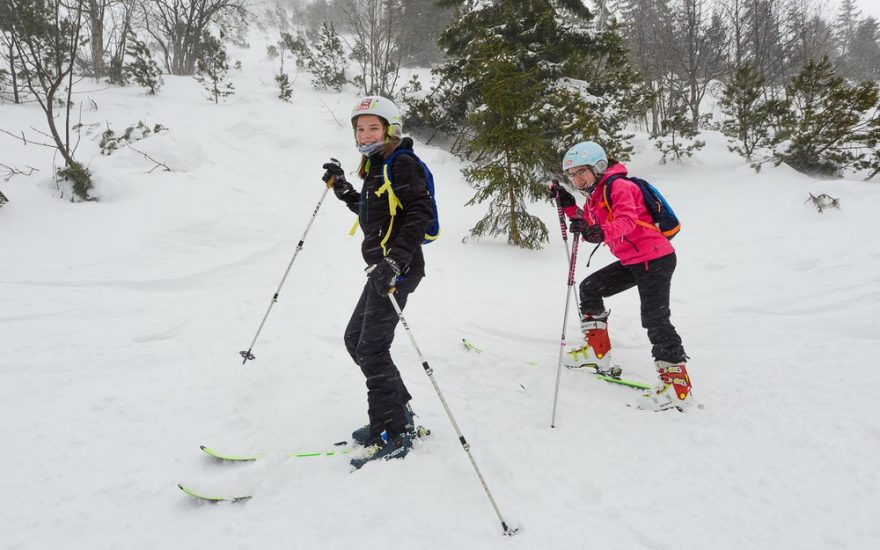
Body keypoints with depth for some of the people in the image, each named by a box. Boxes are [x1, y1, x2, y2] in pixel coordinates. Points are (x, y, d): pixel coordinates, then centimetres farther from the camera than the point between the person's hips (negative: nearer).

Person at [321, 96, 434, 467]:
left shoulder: (402, 164, -11)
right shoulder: (375, 167, 17)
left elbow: (420, 213, -22)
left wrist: (397, 260, -31)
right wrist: (342, 189, 17)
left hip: (398, 268, -10)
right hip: (381, 266, 10)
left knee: (372, 348, -9)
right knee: (355, 339, 15)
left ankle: (393, 434, 3)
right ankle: (398, 413, 26)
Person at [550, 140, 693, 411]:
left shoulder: (618, 186, -14)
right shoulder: (594, 196, 15)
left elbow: (626, 220, -31)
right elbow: (590, 228, 18)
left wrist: (600, 233, -49)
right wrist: (569, 206, 8)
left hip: (655, 258, -10)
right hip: (631, 261, 10)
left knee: (654, 319, -15)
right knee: (590, 288, 15)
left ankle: (678, 387, -13)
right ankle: (598, 354, 22)